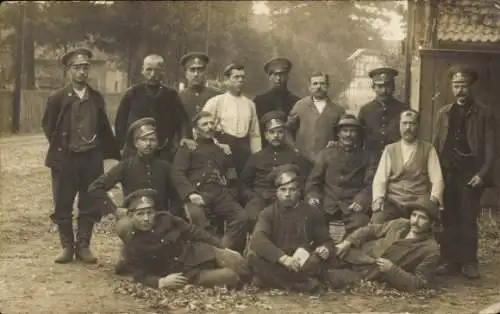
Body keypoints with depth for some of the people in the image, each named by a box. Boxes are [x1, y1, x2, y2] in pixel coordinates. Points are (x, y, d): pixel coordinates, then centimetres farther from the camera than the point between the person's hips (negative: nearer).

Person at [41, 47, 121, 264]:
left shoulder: (97, 98, 6)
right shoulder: (58, 98, -2)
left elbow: (104, 128, 12)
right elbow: (48, 127, 7)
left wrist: (116, 154, 10)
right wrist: (59, 147, 6)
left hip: (92, 158, 2)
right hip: (65, 159, -2)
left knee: (89, 205, 5)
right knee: (62, 205, 2)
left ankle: (83, 246, 16)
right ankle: (67, 247, 15)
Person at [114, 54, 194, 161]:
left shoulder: (171, 95, 6)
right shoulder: (132, 94, 4)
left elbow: (182, 120, 3)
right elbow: (120, 122, 7)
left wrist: (185, 137, -15)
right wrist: (124, 145, 0)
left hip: (164, 153, 1)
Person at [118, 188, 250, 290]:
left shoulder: (165, 219, -2)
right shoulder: (132, 245, -9)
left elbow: (194, 233, 4)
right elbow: (141, 274, -8)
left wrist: (223, 248, 3)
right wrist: (161, 282, -28)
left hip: (200, 253, 4)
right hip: (183, 274, -4)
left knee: (240, 266, -11)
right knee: (229, 277, -24)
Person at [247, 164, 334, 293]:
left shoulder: (312, 213, 7)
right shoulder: (268, 213, 0)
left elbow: (326, 240, 11)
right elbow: (258, 240, -18)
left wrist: (325, 249, -17)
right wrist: (283, 257, -34)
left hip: (303, 264, -1)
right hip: (276, 262, 1)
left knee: (318, 260, -32)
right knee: (253, 255, -30)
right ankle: (303, 284, -27)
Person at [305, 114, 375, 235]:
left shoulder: (367, 157, 14)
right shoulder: (326, 155, 16)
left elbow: (370, 184, 6)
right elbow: (313, 180, 14)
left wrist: (361, 200, -13)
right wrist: (312, 196, -6)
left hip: (353, 206, -1)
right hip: (327, 204, 1)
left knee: (360, 222, -32)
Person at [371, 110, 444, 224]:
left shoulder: (428, 149, 10)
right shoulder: (389, 149, 14)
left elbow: (437, 179, 2)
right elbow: (380, 179, 6)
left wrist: (433, 200, -18)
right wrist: (378, 198, -14)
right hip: (393, 202, 1)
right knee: (377, 222, -30)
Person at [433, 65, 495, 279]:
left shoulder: (483, 114, 2)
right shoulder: (444, 113, 12)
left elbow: (490, 148, -2)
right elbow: (436, 145, 11)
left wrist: (483, 174, -12)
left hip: (471, 176, -3)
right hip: (448, 175, 3)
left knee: (468, 221, 0)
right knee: (449, 221, 4)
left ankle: (469, 263, 7)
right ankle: (450, 261, 10)